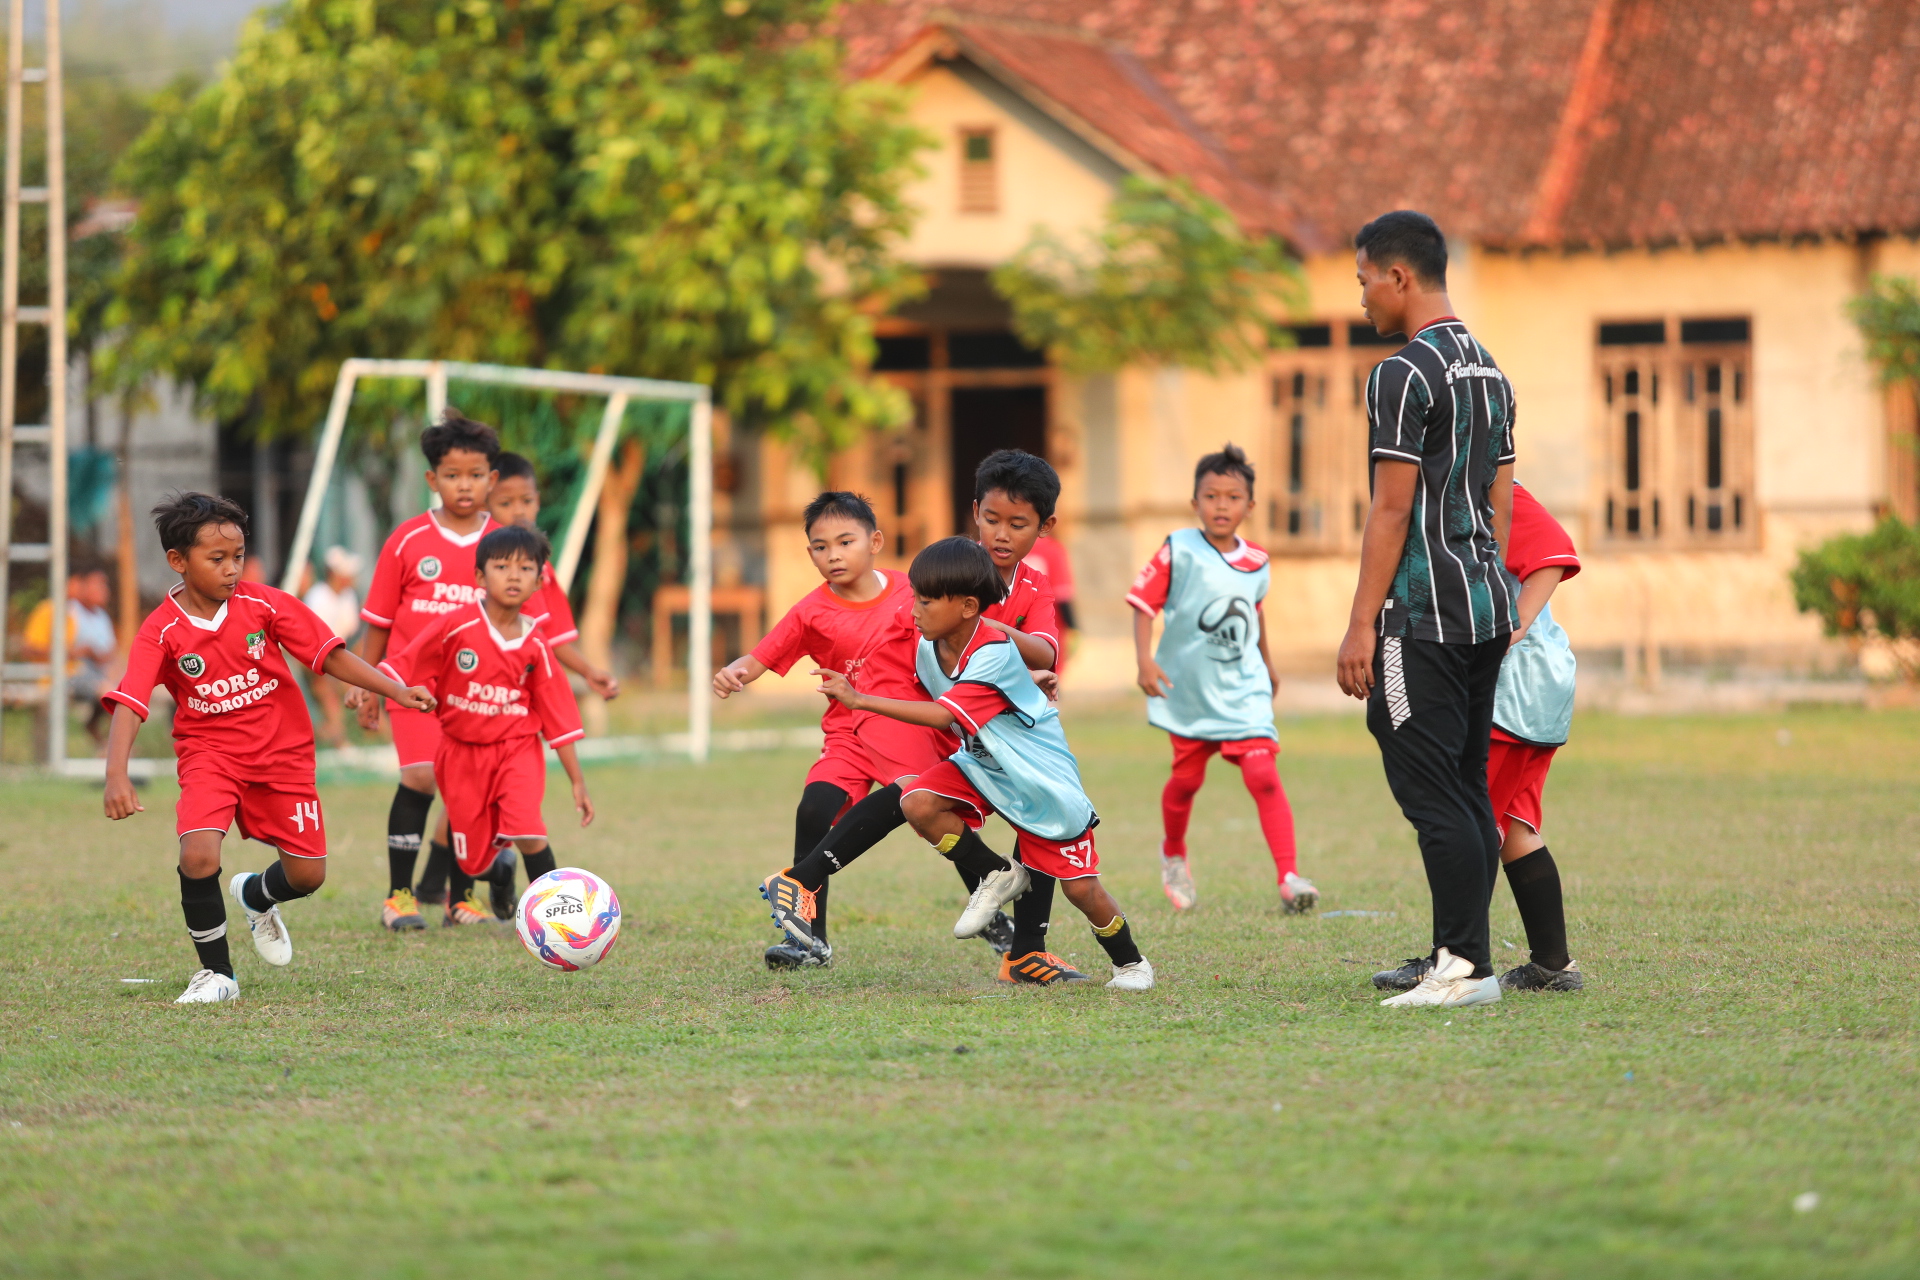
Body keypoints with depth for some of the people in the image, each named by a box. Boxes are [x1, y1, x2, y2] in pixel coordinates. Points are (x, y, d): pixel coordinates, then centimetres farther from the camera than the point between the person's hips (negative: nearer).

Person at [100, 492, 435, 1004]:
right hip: (210, 754, -2)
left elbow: (329, 655, -4)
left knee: (307, 874, 1)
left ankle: (255, 896, 40)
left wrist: (395, 690, -13)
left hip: (282, 752, 2)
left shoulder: (263, 604, -8)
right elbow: (129, 704, -22)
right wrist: (116, 774, -37)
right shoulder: (161, 631, -13)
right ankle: (216, 973, -4)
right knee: (198, 856, -26)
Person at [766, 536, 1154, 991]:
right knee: (918, 803, -21)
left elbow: (942, 714, -39)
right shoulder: (928, 649, -8)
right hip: (979, 764, 7)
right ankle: (997, 877, 0)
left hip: (1043, 780, -6)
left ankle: (1129, 961, 23)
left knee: (1080, 885, -4)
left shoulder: (994, 655, -32)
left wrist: (860, 700, -41)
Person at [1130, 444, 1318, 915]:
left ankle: (1289, 877, -19)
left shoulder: (1256, 563, 2)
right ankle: (1173, 855, 41)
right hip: (1188, 688, -1)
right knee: (1187, 778, 11)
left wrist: (1267, 663, 31)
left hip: (1243, 689, 1)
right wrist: (1144, 659, -24)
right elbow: (1144, 602, -11)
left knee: (1262, 773, -15)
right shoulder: (1178, 551, -11)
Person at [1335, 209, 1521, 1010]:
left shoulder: (1404, 374, -12)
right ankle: (1458, 958, 12)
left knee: (1432, 794, -8)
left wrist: (1362, 625, -14)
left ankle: (1467, 966, -11)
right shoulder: (1489, 371, 16)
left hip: (1423, 615, -9)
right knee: (1468, 789, 10)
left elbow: (1392, 509, -15)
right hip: (1488, 611, 9)